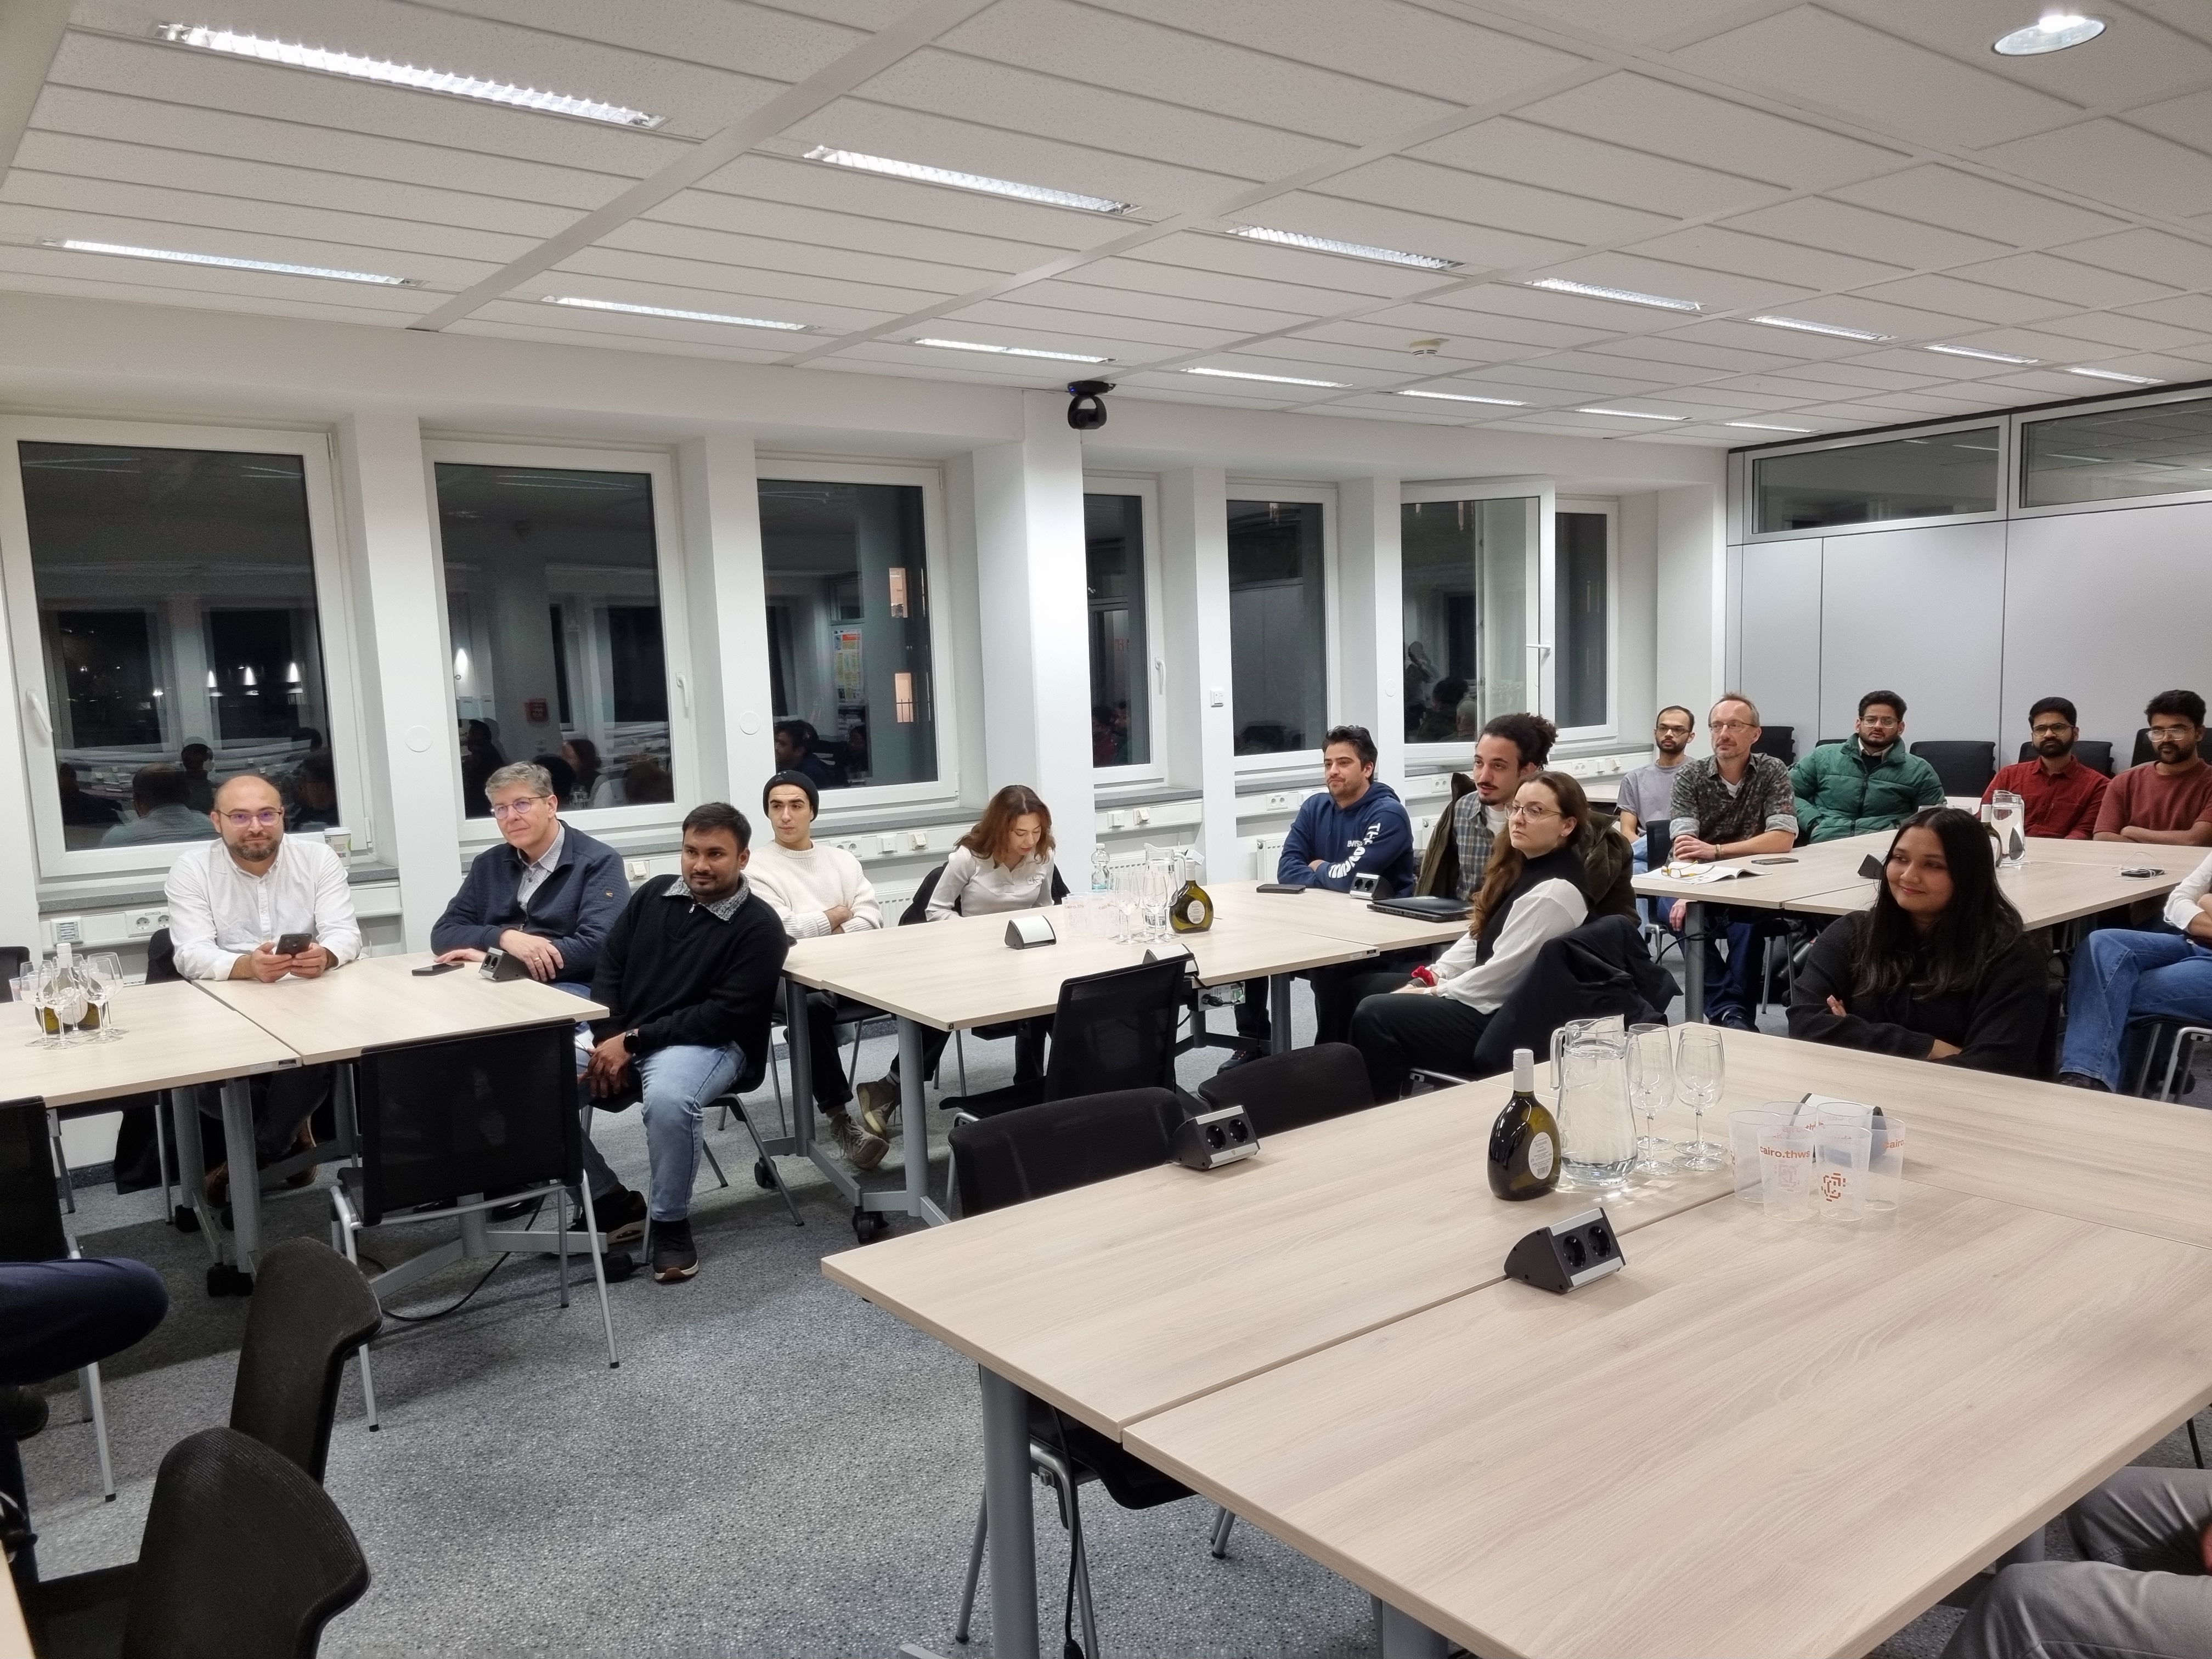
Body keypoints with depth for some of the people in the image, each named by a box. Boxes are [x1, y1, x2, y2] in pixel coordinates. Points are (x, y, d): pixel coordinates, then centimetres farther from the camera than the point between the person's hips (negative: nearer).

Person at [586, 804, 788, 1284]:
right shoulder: (653, 894, 9)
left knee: (667, 1099, -36)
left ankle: (671, 1224, -12)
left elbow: (726, 1015, -14)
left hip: (708, 1043, -5)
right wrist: (608, 1040, -8)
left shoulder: (759, 926, -7)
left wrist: (634, 1040, -17)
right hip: (621, 1037, 5)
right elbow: (609, 966, 10)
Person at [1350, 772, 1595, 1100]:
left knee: (1374, 1015, -15)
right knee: (1371, 988, 8)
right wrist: (1434, 976, 0)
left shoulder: (1554, 892, -22)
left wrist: (1433, 994, -10)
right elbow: (1477, 935, 14)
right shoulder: (1522, 868, 8)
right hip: (1492, 999, 10)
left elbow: (1501, 973, -21)